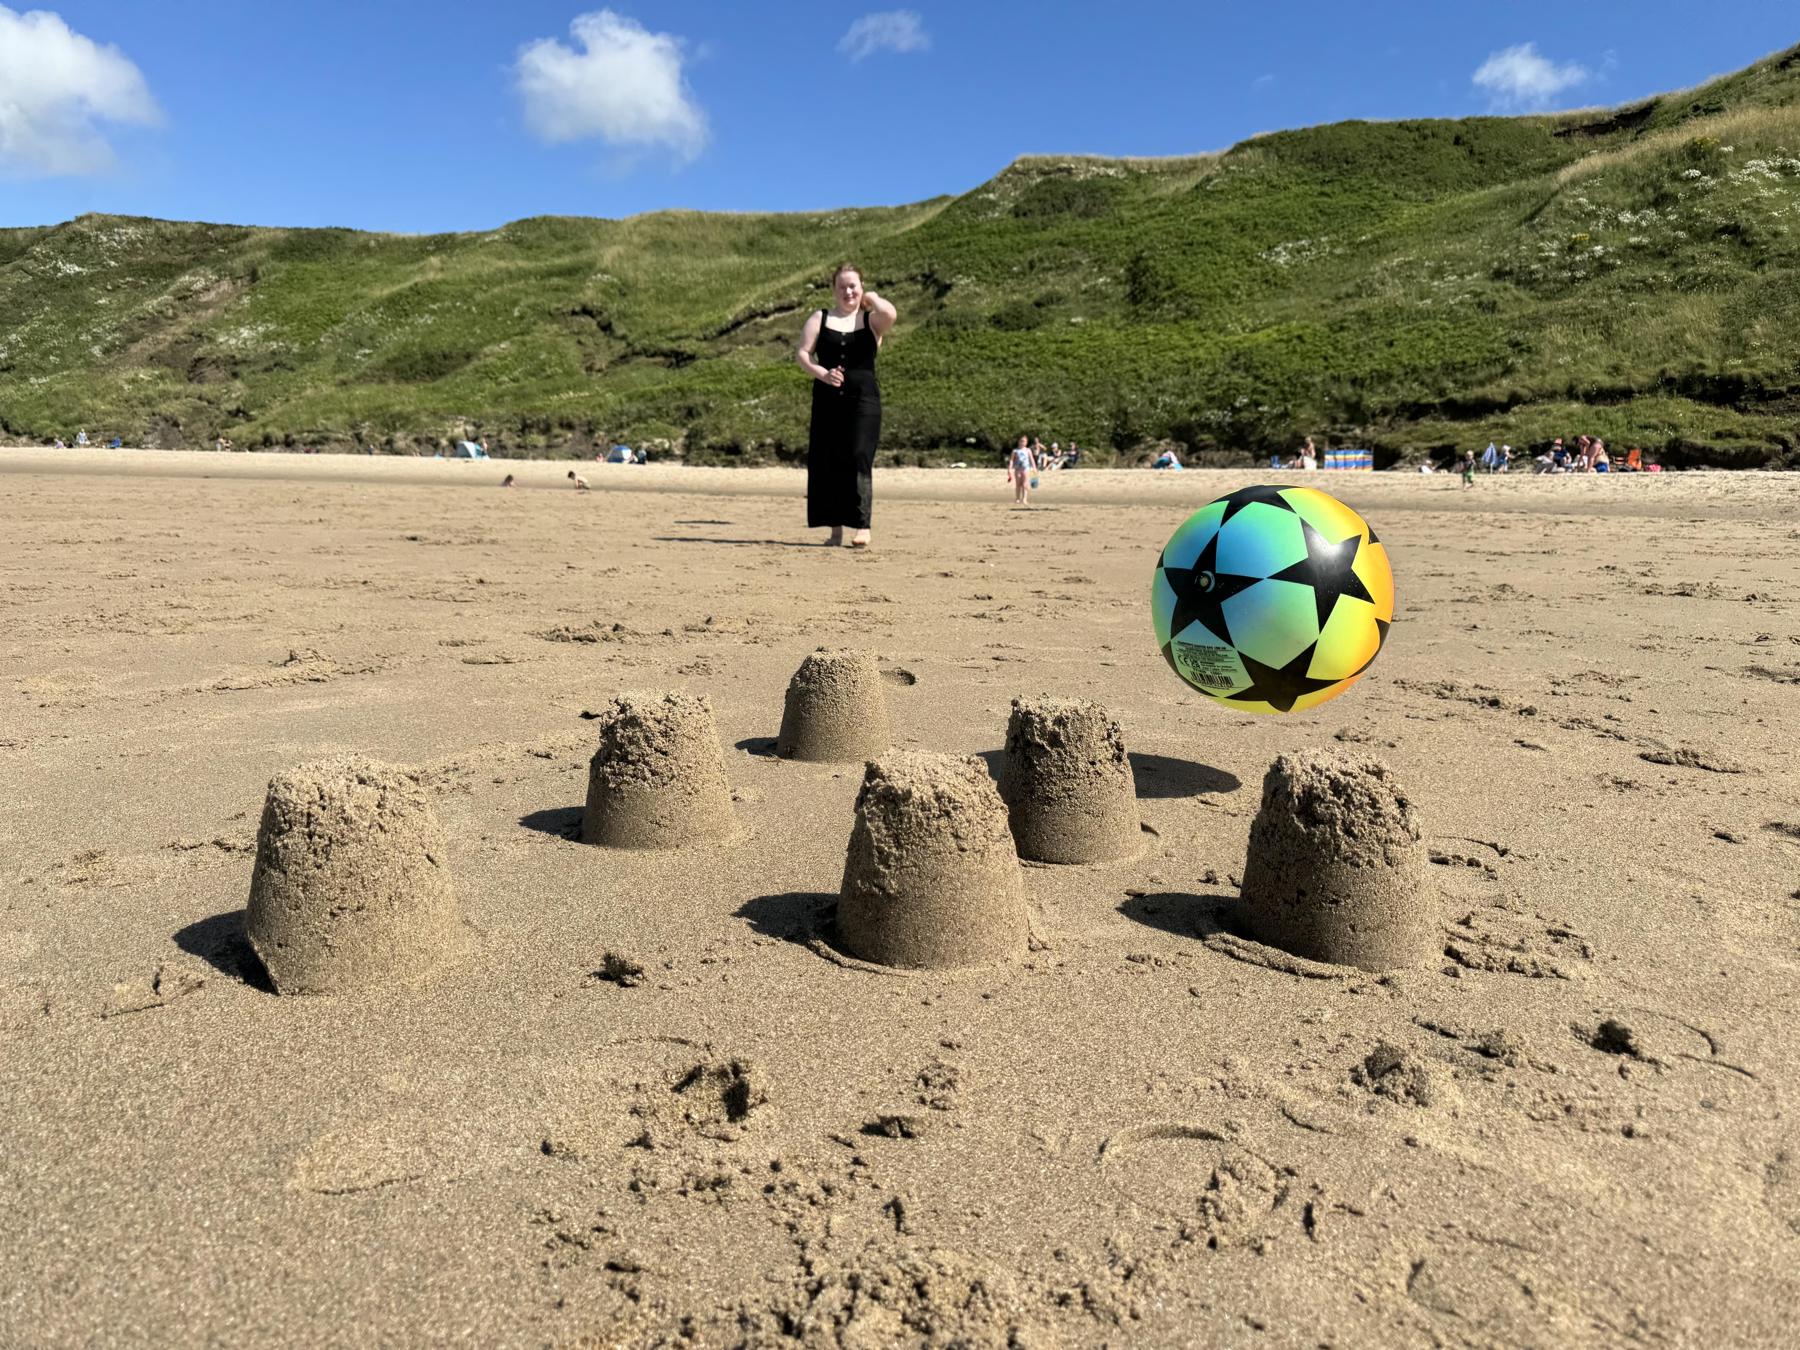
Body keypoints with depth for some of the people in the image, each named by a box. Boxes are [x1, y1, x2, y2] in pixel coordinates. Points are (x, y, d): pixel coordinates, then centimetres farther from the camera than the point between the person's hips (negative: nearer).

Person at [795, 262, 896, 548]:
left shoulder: (871, 319, 8)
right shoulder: (820, 318, 13)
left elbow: (890, 314, -17)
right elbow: (801, 354, 3)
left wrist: (872, 298, 3)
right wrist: (822, 373, -14)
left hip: (863, 399, -2)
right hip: (827, 399, 3)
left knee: (858, 458, -12)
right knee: (827, 461, 1)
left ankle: (862, 525, -12)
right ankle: (835, 527, 8)